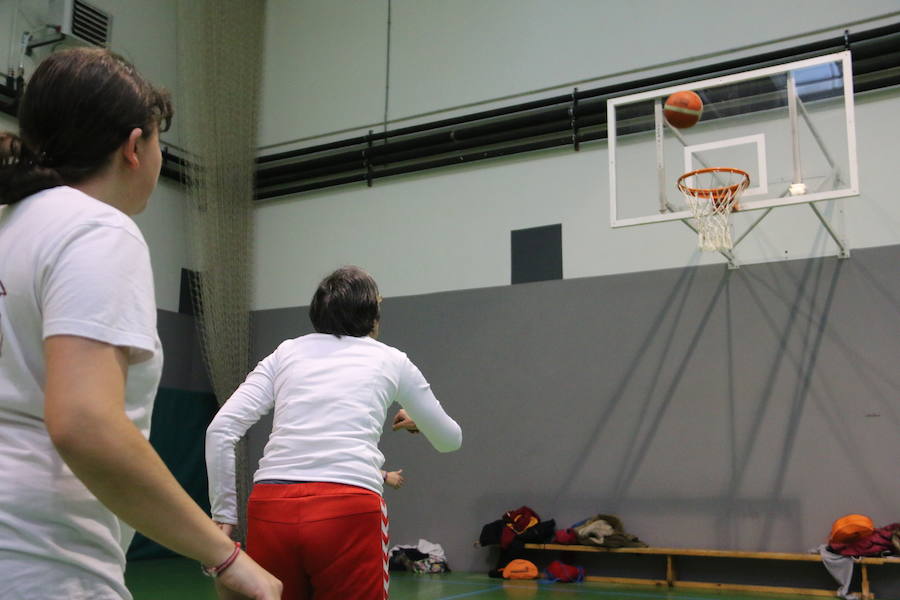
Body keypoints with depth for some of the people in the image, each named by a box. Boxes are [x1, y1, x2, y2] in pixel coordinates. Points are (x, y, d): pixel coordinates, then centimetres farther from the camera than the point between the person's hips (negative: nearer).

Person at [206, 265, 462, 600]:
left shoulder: (286, 352, 19)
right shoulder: (391, 360, 17)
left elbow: (220, 431, 8)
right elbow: (450, 439, 29)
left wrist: (223, 515, 14)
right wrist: (416, 422, 50)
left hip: (269, 510, 2)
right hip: (349, 513, -2)